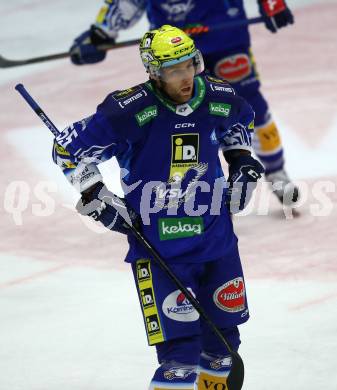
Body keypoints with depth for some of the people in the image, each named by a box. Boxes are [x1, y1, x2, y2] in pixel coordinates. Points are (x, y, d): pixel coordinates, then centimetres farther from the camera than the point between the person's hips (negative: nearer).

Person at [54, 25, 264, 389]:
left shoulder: (219, 98, -4)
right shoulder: (130, 110, -19)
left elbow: (240, 121, 23)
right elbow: (69, 148, -9)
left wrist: (242, 160, 12)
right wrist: (96, 197, -10)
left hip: (214, 233, 5)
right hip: (155, 242, -5)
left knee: (226, 319, 16)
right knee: (178, 346, -10)